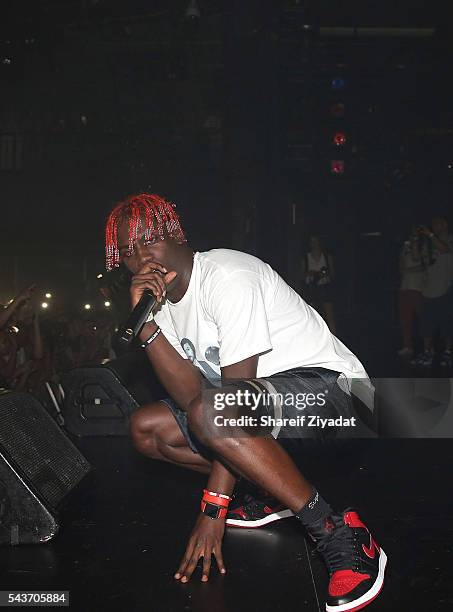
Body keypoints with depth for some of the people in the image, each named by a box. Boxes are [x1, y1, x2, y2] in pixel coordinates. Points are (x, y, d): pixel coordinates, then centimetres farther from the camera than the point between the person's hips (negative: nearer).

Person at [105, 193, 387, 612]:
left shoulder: (226, 276, -18)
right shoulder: (164, 301, 7)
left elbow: (235, 387, -22)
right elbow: (190, 395, -6)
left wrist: (213, 509, -21)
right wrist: (146, 325, -18)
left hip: (327, 384, -9)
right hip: (256, 404, 9)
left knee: (211, 411, -36)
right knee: (146, 427, 3)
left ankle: (339, 535, -24)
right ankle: (270, 491, 5)